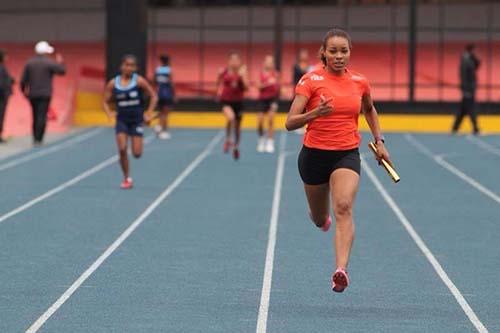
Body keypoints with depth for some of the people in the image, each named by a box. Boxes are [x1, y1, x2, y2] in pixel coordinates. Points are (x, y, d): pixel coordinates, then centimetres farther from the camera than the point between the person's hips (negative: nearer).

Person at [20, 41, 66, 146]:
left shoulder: (29, 63, 3)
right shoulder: (49, 63, -8)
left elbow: (23, 79, 2)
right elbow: (62, 71, -3)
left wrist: (24, 90, 18)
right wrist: (60, 62, 16)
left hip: (32, 94, 4)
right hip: (45, 94, -4)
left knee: (36, 116, 15)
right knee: (42, 117, -6)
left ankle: (36, 138, 17)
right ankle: (38, 139, -14)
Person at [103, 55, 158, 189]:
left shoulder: (139, 81, -9)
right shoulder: (113, 83, -3)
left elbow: (154, 97, -3)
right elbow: (106, 102, 6)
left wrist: (148, 113, -9)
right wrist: (109, 113, -12)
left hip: (136, 120, -1)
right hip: (122, 120, 1)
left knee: (137, 153, -5)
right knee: (122, 149, -13)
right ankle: (127, 179, 3)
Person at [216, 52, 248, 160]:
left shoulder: (242, 72, -4)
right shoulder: (223, 72, -6)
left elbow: (246, 87, -14)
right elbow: (219, 83, 14)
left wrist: (242, 75, -22)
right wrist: (219, 91, 3)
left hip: (238, 101, 2)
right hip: (226, 100, -2)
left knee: (237, 126, 12)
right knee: (231, 118, -31)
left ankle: (236, 147, 33)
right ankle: (228, 140, -10)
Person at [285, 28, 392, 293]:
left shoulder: (359, 82, 1)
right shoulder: (311, 81, -9)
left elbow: (369, 109, 24)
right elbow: (290, 123, -15)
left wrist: (379, 141, 17)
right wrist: (315, 113, -32)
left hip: (347, 154, 0)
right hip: (315, 154, 0)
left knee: (344, 208, -24)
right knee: (319, 219, 17)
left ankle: (341, 271, -35)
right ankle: (321, 216, 57)